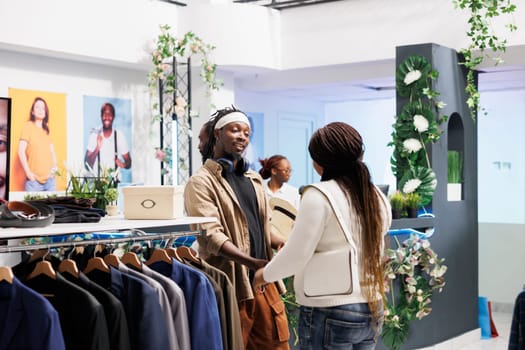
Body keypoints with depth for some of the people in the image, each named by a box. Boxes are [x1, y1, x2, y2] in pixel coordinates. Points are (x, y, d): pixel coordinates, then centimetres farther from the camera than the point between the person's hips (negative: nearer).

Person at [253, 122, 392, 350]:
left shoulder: (320, 195, -13)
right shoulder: (377, 198, 8)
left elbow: (296, 255, -12)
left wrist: (264, 275, 6)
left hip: (329, 313, -7)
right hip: (372, 310, 7)